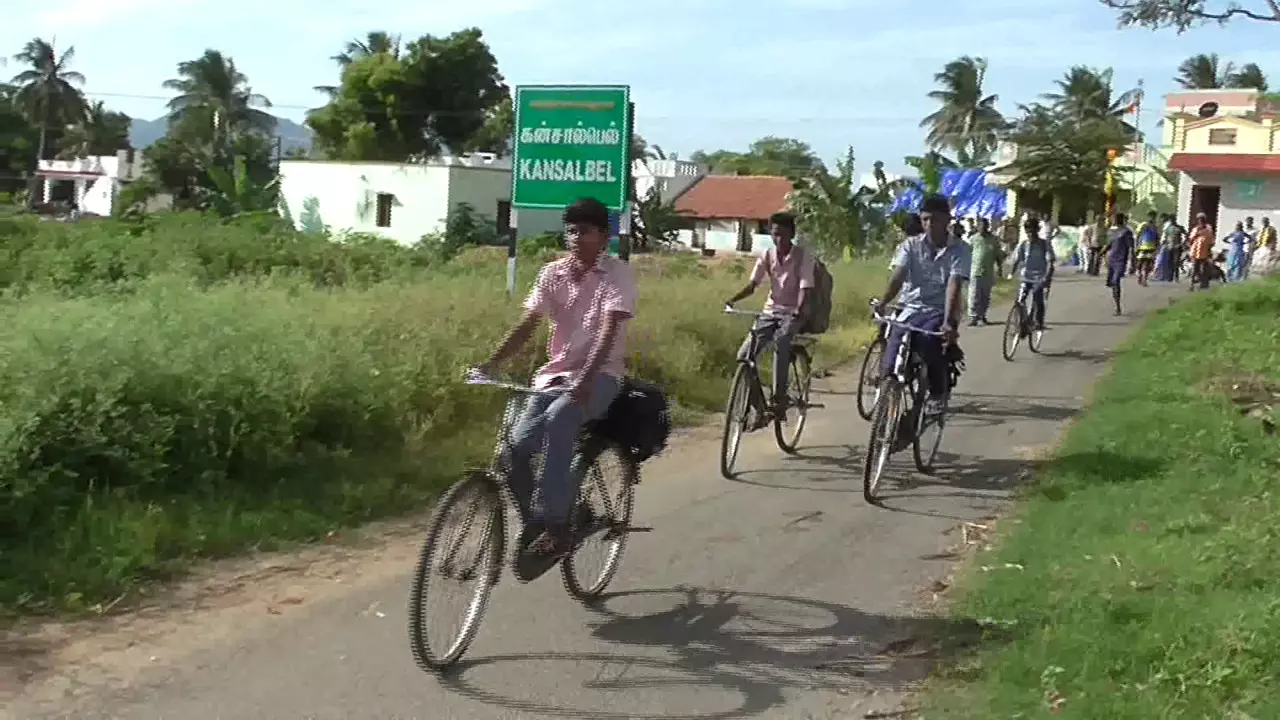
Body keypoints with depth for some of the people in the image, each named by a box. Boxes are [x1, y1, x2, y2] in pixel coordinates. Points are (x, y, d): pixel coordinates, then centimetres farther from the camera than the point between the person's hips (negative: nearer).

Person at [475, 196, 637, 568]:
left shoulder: (617, 273, -8)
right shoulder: (552, 273, 6)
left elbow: (608, 329, -21)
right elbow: (527, 324, -1)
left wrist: (586, 378, -36)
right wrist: (491, 363, -17)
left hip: (599, 376, -5)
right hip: (555, 373, 5)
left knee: (558, 419, -35)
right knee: (518, 444, -17)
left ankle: (557, 526, -28)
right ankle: (533, 522, 7)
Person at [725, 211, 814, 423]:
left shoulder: (803, 255, -8)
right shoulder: (767, 255, 3)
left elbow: (805, 287, -18)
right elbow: (753, 284, -5)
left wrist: (798, 310, -38)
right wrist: (733, 299, -24)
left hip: (792, 313, -4)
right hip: (770, 310, 5)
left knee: (780, 341, -37)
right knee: (744, 354, -12)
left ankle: (779, 400, -31)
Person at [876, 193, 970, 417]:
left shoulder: (960, 250, -3)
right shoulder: (910, 246, 3)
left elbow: (954, 286, -17)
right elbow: (897, 277, -12)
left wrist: (949, 322, -33)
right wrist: (881, 305, -31)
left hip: (939, 312, -2)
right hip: (910, 310, 2)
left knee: (928, 339, -35)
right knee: (890, 368, -17)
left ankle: (937, 394, -12)